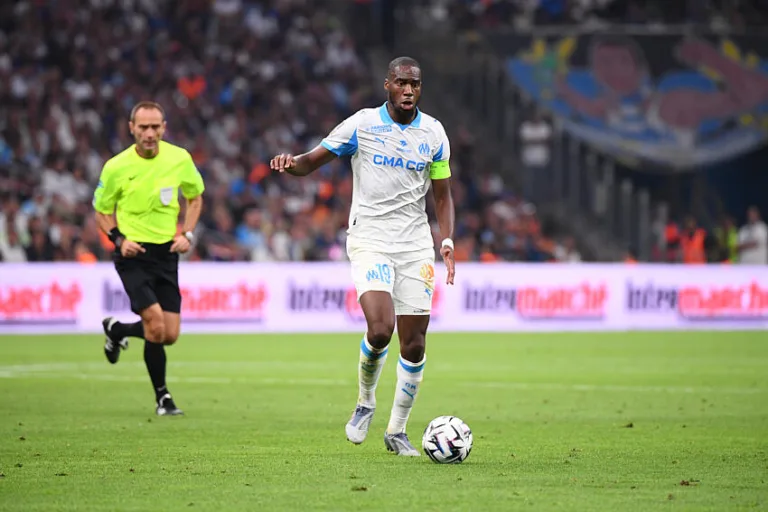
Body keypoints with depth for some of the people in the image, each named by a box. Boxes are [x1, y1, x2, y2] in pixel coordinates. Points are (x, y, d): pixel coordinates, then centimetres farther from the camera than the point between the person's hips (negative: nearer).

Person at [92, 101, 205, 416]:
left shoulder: (180, 159, -4)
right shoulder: (116, 167, -10)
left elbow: (195, 197, 14)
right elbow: (102, 211, 5)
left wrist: (187, 234, -1)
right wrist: (119, 239, -12)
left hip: (167, 252, 4)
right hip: (133, 253, -4)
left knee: (170, 336, 3)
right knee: (156, 325, -19)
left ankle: (116, 330, 33)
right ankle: (162, 396, 4)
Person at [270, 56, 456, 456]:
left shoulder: (433, 132, 7)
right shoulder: (362, 125, -2)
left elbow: (442, 195, 14)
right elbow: (312, 162, 1)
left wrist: (447, 242, 0)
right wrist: (291, 163, -22)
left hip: (415, 245, 3)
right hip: (369, 240, -3)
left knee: (414, 343, 0)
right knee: (380, 328, -22)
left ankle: (397, 431, 15)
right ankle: (365, 402, 6)